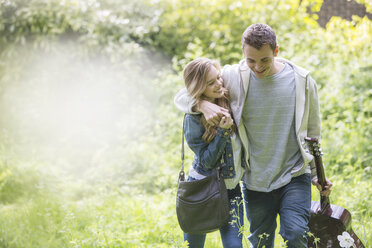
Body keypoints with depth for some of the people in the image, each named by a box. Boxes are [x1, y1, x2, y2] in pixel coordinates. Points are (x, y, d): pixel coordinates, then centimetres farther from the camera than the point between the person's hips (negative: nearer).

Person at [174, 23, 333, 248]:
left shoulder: (302, 81, -3)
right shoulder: (233, 78, -5)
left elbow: (312, 133, 9)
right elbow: (183, 97, 0)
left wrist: (318, 175, 9)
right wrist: (203, 105, -23)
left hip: (295, 177, -1)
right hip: (255, 181, 1)